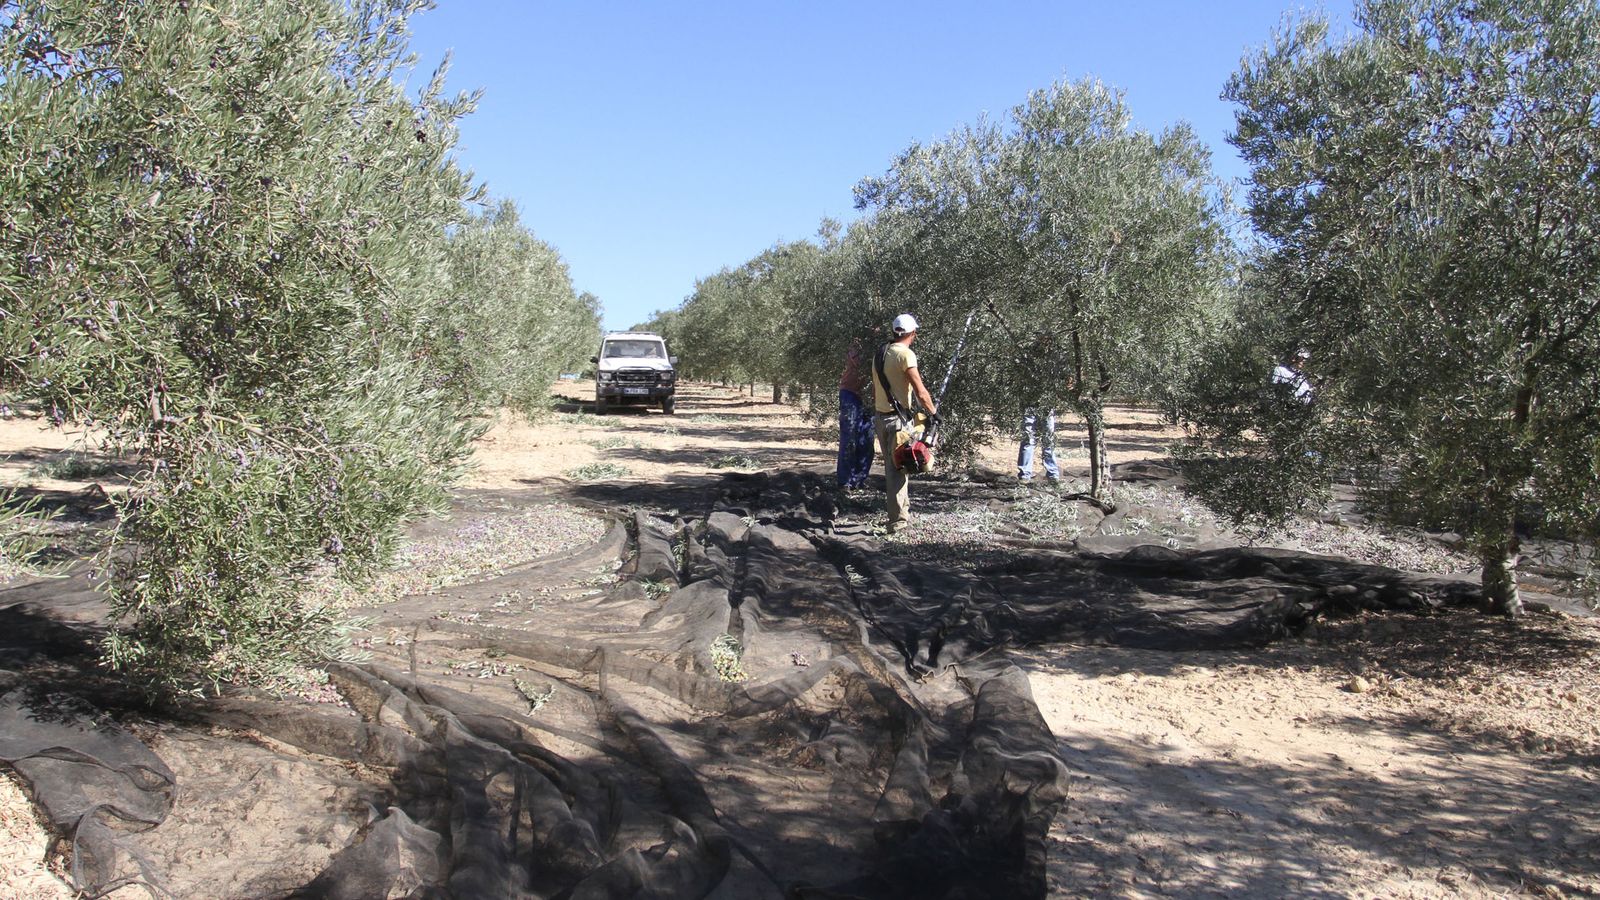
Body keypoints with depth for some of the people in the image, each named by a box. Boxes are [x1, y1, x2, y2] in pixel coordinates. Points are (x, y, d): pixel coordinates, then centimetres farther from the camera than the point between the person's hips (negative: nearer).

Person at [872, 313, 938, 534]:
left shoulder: (880, 353, 10)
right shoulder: (905, 354, -14)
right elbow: (921, 393, -19)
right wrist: (933, 412, -7)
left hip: (881, 417, 8)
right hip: (899, 418, -8)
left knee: (892, 466, 16)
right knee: (897, 468, -4)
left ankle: (904, 510, 27)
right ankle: (897, 520, -1)